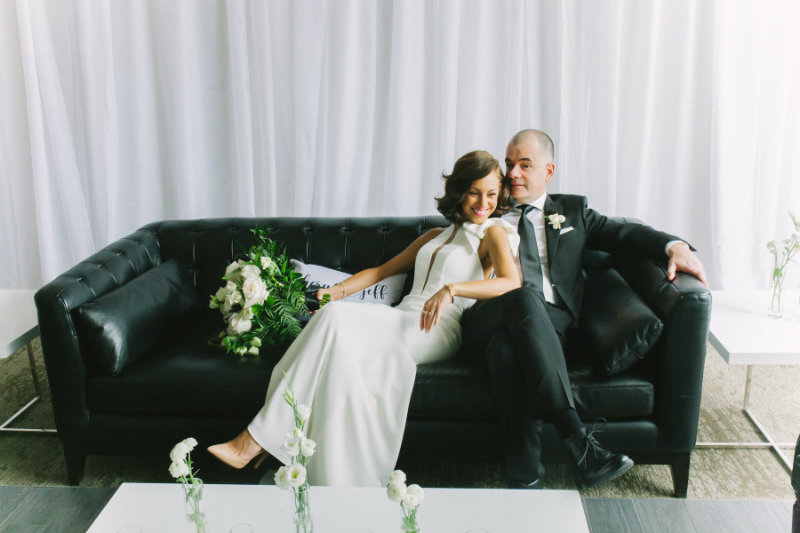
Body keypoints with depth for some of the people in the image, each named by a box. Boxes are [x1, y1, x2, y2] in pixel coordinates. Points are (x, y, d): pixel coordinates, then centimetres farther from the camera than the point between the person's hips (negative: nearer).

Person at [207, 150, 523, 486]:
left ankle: (256, 441, -28)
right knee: (340, 348, -30)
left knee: (336, 319, -28)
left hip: (438, 331, -6)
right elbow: (383, 270, 28)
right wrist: (338, 290, 9)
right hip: (403, 325, 6)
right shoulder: (436, 236, 30)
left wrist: (451, 289, -26)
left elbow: (512, 281, -11)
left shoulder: (494, 232, 10)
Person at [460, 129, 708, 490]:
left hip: (548, 321, 1)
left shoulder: (572, 210, 28)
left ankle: (525, 478, -38)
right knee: (525, 297, -37)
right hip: (488, 321, 0)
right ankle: (578, 442, -43)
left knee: (506, 347, -37)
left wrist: (674, 246, -1)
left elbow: (624, 233, 18)